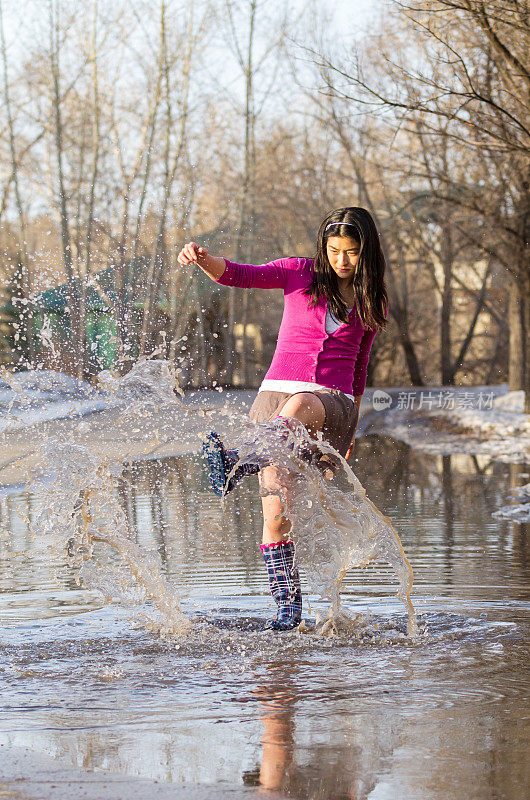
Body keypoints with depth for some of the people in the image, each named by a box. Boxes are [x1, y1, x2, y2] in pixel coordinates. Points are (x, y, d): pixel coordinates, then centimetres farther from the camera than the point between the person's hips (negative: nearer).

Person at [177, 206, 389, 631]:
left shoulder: (371, 302, 14)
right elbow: (238, 275, -4)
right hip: (276, 393, 1)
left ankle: (234, 462, -65)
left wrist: (350, 429, 27)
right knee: (276, 514, -12)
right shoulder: (300, 274, 9)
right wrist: (203, 259, -25)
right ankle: (288, 602, 2)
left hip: (330, 405, -1)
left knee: (299, 405, -41)